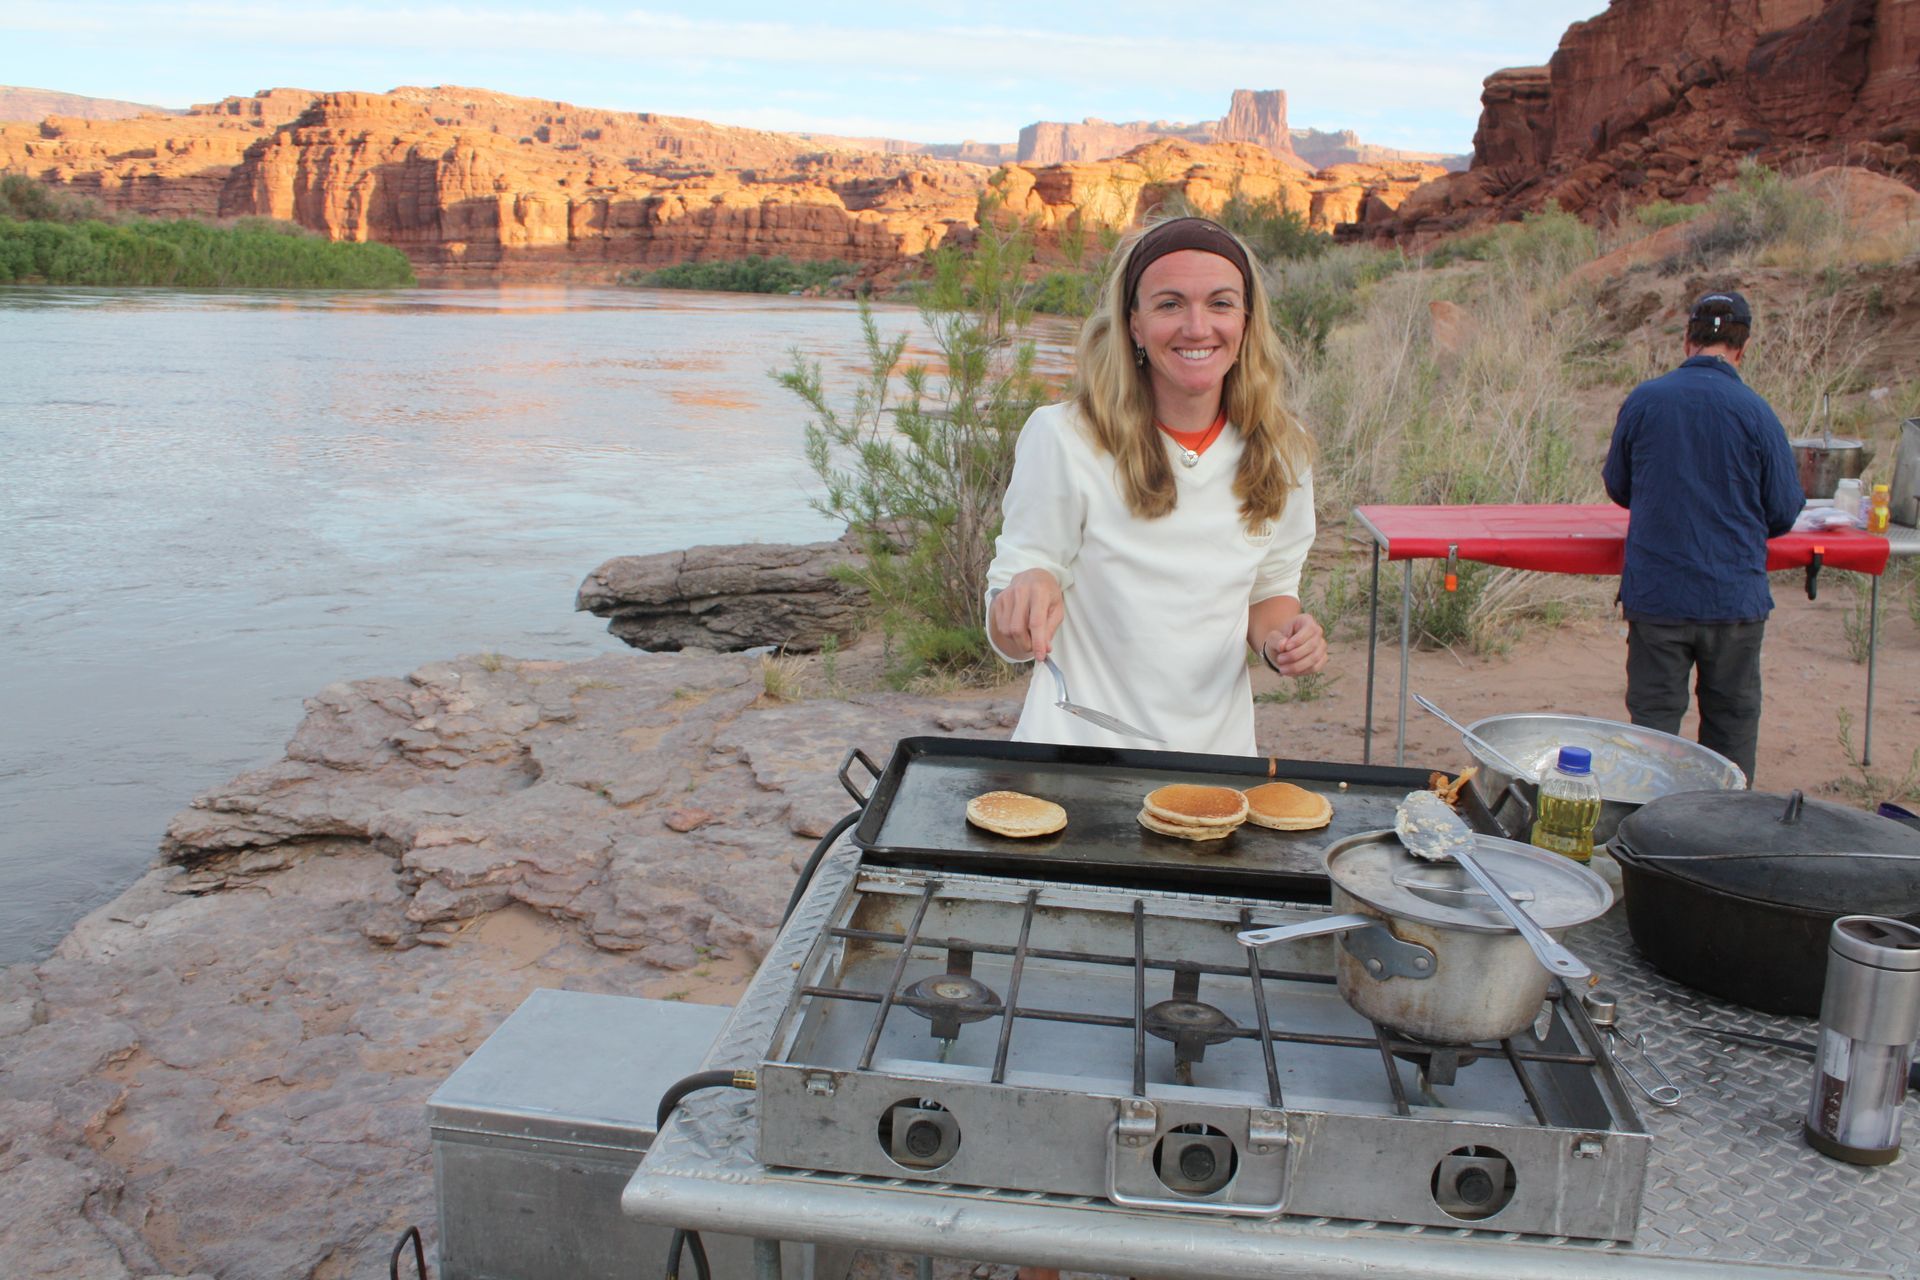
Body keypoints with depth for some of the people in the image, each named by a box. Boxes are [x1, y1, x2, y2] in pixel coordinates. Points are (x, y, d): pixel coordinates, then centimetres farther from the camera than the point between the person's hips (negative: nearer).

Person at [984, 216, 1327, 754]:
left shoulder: (1281, 451, 2)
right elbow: (1008, 638, -6)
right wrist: (1029, 589, -28)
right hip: (1076, 755, -4)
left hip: (1217, 748, 5)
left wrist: (1278, 637, -3)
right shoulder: (1062, 439, -10)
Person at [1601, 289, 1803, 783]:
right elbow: (1784, 513, -1)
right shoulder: (1756, 412, -9)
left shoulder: (1643, 400, -5)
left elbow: (1617, 488, 9)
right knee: (1732, 722, 14)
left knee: (1653, 718, 8)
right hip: (1734, 595, 0)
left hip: (1655, 594, 1)